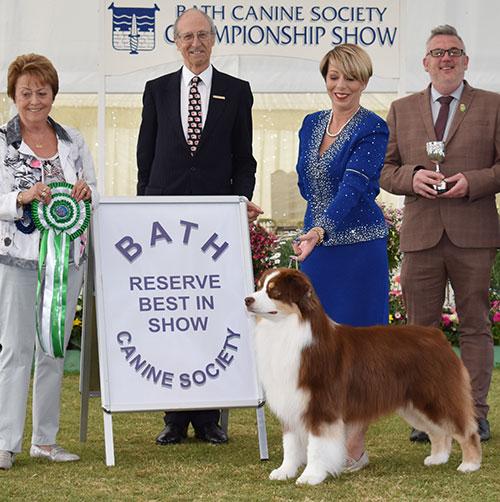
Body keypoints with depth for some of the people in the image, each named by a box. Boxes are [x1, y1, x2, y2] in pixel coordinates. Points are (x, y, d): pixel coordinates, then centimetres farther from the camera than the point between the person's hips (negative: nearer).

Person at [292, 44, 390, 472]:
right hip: (316, 245, 6)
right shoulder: (312, 124, 11)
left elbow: (354, 187, -22)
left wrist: (321, 230, -34)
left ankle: (355, 448, 3)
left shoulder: (373, 129, -10)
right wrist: (312, 232, 7)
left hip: (358, 246, -6)